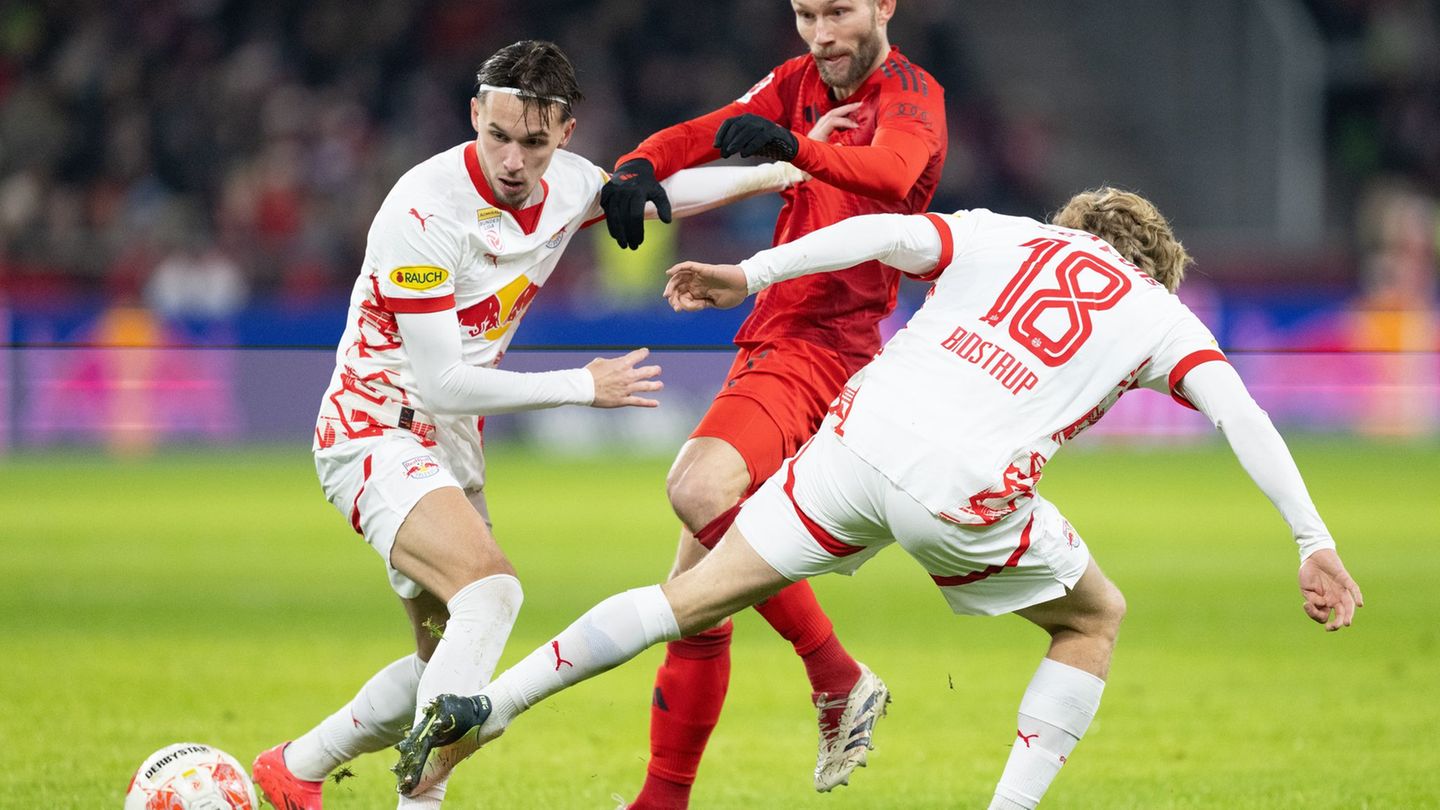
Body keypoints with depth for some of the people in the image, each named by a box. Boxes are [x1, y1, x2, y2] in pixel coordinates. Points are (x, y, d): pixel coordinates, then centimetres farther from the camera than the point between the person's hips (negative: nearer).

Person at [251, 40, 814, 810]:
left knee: (448, 661, 14)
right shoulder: (423, 213, -26)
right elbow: (441, 382, -24)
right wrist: (584, 386, -17)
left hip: (454, 446, 8)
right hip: (377, 432, -8)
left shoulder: (565, 185, -4)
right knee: (490, 591, -30)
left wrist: (777, 172, 19)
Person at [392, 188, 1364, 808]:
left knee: (694, 597, 13)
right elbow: (1242, 415, 4)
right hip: (967, 492, -3)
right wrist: (1315, 545, 2)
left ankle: (484, 706, 6)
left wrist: (751, 274, 7)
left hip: (863, 434, 3)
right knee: (1096, 618, 24)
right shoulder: (1159, 313, 18)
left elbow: (883, 232, 6)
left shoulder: (999, 235, 23)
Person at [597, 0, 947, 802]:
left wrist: (796, 148, -47)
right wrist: (636, 170, -16)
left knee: (699, 487, -32)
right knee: (698, 582, 5)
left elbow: (893, 173, -29)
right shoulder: (801, 84, 14)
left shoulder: (911, 95, -8)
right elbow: (703, 135, 7)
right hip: (775, 342, 8)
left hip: (827, 345, -8)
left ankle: (838, 676, -21)